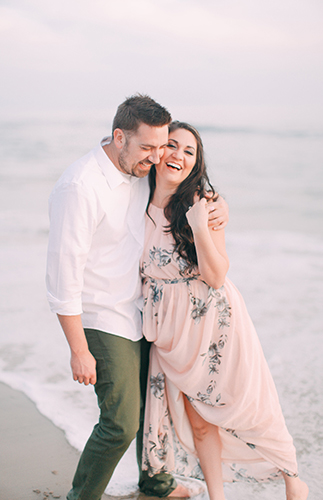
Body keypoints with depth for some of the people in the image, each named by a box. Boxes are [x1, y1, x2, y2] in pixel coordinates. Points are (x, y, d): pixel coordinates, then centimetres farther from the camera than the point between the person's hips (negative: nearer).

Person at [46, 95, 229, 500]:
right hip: (101, 321, -8)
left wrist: (216, 208, -4)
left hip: (140, 311, 8)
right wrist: (79, 351, -19)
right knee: (121, 423, -7)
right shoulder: (80, 186, -24)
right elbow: (63, 273, -22)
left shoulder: (142, 171, 0)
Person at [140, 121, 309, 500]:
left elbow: (216, 276, -18)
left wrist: (199, 227, -29)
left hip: (213, 320, -3)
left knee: (249, 406, 8)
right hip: (171, 327, 3)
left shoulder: (201, 205, -12)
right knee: (198, 418, 12)